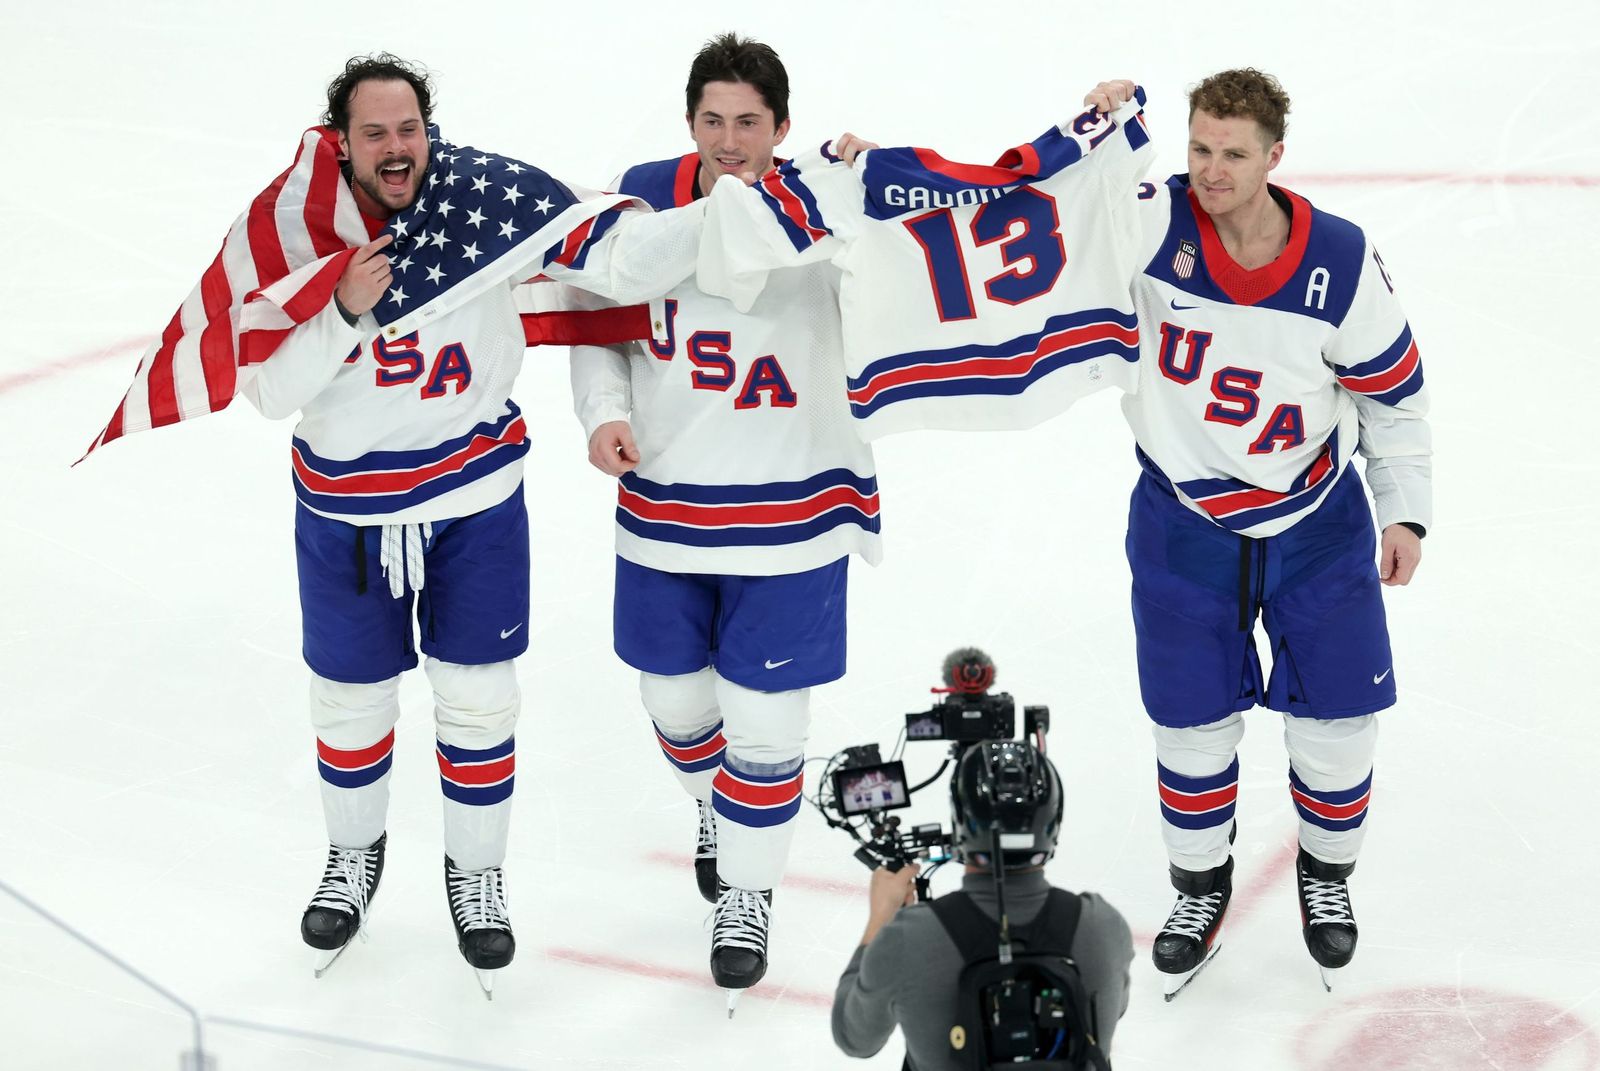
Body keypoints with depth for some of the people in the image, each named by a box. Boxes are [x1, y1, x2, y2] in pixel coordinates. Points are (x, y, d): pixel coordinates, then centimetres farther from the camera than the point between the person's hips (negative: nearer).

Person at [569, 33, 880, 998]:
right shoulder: (642, 197, -5)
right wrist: (604, 411, -7)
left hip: (790, 512, -3)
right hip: (662, 508, 3)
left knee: (765, 721, 4)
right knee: (675, 695, 21)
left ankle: (748, 891, 28)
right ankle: (717, 812, 53)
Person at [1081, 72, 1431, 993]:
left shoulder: (1343, 262, -15)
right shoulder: (1157, 223, -17)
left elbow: (1395, 391, -2)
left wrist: (1405, 511, -2)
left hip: (1318, 521, 0)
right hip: (1184, 520, 0)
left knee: (1338, 717, 7)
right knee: (1194, 722, 7)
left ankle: (1327, 872, 34)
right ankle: (1202, 884, 31)